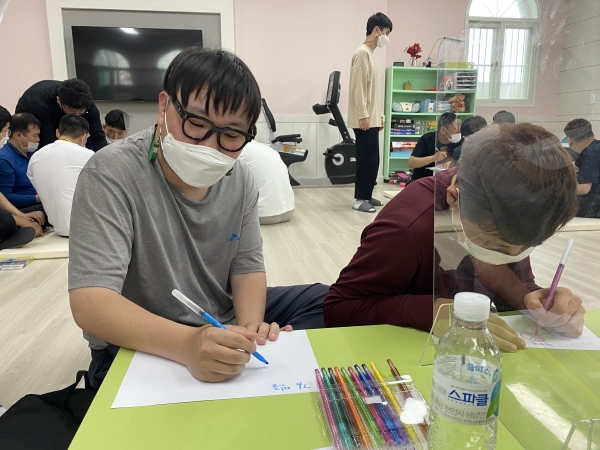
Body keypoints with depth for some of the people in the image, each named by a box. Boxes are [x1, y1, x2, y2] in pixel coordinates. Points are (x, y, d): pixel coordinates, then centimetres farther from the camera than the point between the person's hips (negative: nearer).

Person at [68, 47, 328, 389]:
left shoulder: (241, 180, -4)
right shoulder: (112, 174, -22)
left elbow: (248, 267, -1)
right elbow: (91, 303, -29)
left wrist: (249, 331, -21)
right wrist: (186, 344, -45)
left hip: (224, 323, 6)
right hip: (138, 347, -5)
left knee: (324, 301, 1)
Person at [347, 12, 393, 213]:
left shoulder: (370, 54, 19)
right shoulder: (362, 53, -11)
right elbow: (358, 87, -18)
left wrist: (379, 115, 19)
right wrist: (363, 115, -21)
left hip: (372, 118, 10)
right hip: (365, 119, -10)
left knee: (371, 159, 11)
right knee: (367, 159, -7)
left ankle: (366, 195, 18)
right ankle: (360, 199, 0)